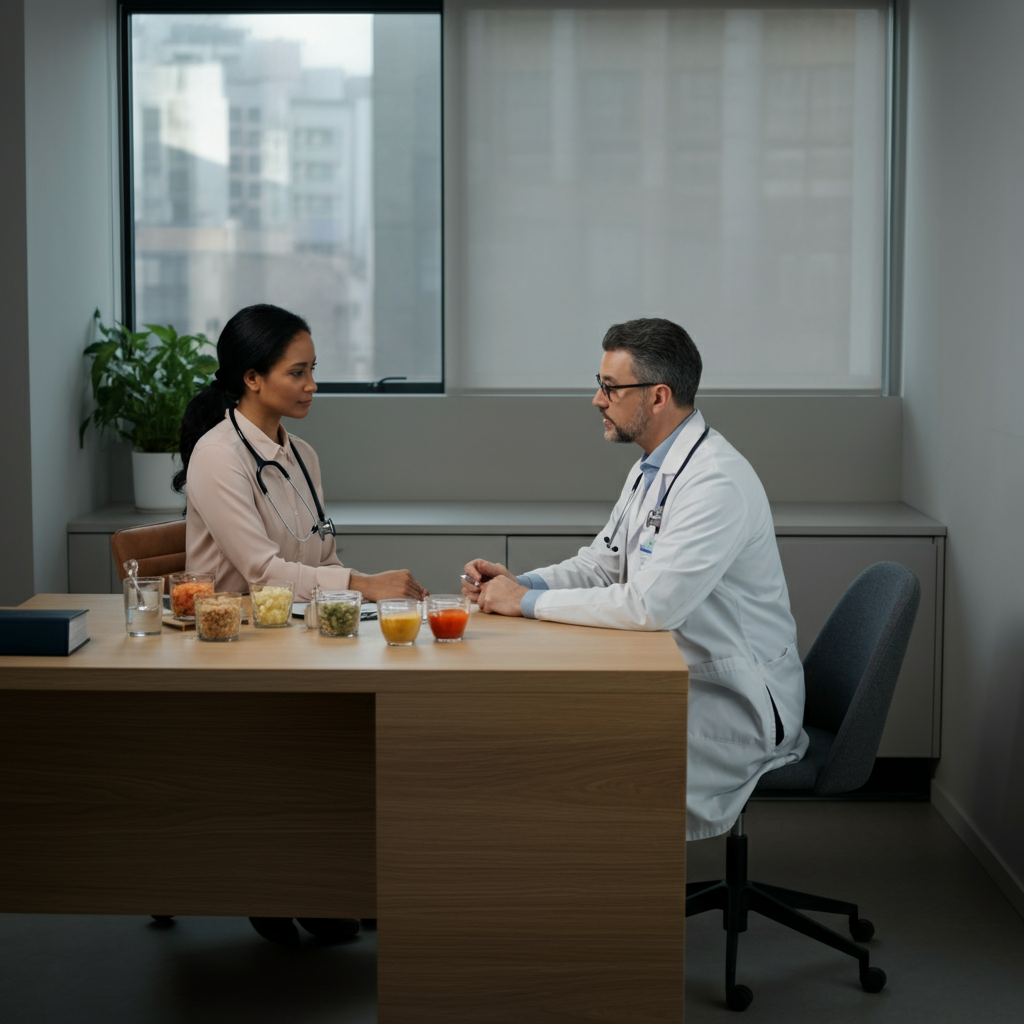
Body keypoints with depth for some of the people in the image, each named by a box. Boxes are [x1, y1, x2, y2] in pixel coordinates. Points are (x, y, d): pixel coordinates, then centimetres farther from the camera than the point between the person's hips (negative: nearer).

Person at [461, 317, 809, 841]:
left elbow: (649, 605, -31)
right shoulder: (651, 469, 9)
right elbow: (601, 562, 17)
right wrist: (519, 581, -3)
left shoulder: (717, 482, -24)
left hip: (737, 704, -9)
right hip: (676, 679, 9)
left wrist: (530, 601, -20)